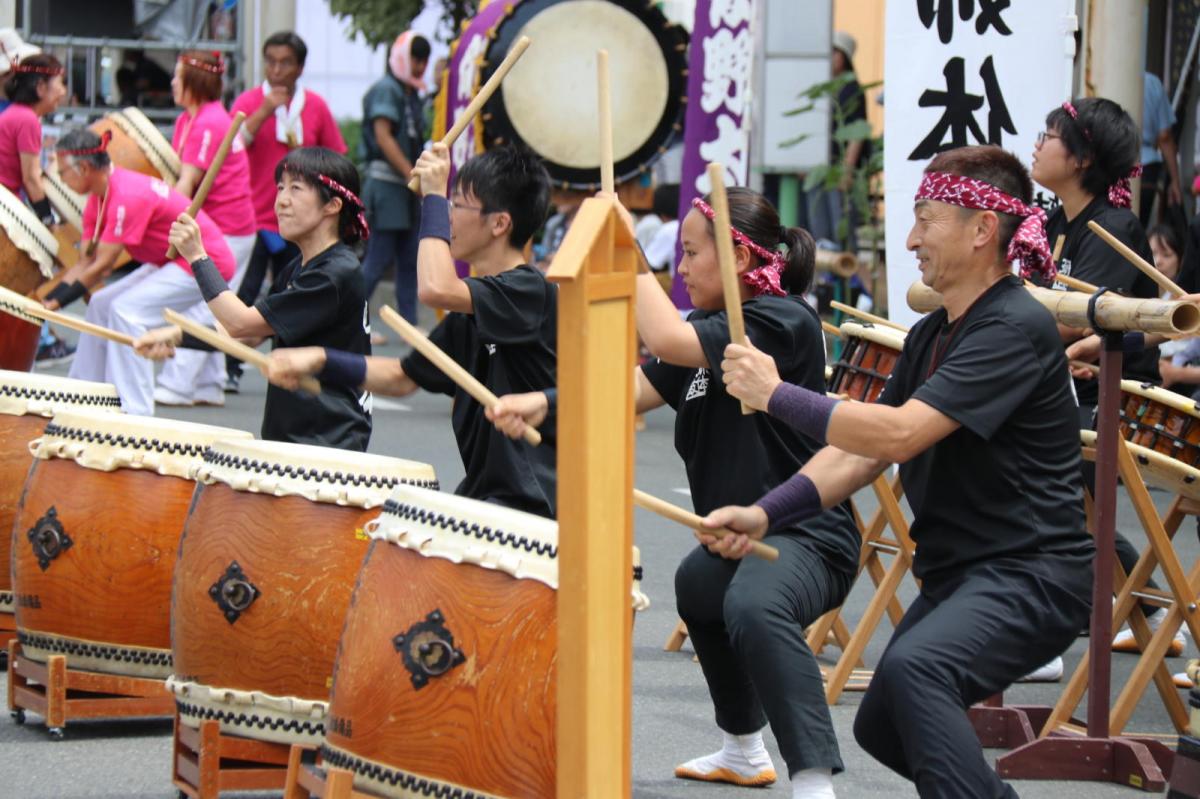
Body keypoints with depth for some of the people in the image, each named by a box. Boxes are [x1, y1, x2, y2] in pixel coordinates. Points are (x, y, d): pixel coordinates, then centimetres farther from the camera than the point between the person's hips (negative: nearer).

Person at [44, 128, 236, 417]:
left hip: (206, 262, -10)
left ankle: (135, 411, -17)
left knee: (126, 310, -20)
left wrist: (57, 301, -22)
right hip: (169, 261, 10)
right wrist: (45, 299, -7)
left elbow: (102, 266, -27)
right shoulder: (98, 199, 2)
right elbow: (85, 263, 3)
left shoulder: (128, 197, -28)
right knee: (101, 304, 8)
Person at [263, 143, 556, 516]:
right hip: (482, 495, 9)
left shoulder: (531, 292, -14)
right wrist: (320, 360, 8)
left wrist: (434, 196, -17)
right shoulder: (469, 311, 15)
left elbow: (436, 288, -30)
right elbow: (403, 377, 21)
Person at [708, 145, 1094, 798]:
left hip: (1029, 574, -10)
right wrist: (765, 514, -7)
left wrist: (775, 394, -19)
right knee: (881, 729, 18)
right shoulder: (930, 336, 12)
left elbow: (898, 434, -27)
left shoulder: (1016, 328, -18)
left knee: (914, 666, -34)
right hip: (956, 573, 10)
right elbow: (861, 450, 8)